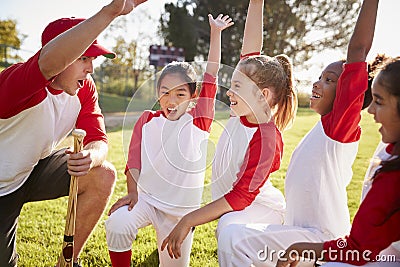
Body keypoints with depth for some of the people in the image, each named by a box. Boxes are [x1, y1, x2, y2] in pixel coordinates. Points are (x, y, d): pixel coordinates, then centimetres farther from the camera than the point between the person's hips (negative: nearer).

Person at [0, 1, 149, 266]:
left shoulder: (85, 88, -11)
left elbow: (98, 140, -14)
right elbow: (48, 61, -56)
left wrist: (91, 157, -40)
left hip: (35, 170, 5)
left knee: (103, 175, -16)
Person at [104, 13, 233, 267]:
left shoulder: (198, 121, -6)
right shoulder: (147, 120, 0)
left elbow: (211, 75, -9)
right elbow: (133, 161, 0)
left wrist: (215, 33, -9)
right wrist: (133, 192, -14)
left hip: (182, 208, 0)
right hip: (146, 197, 1)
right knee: (117, 225, -28)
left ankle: (168, 239, 39)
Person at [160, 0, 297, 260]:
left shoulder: (266, 138, -26)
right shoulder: (243, 114, -7)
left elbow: (241, 196, -26)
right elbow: (250, 53, -4)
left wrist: (188, 221, -26)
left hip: (261, 208, -8)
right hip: (229, 204, 9)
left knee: (229, 225, -33)